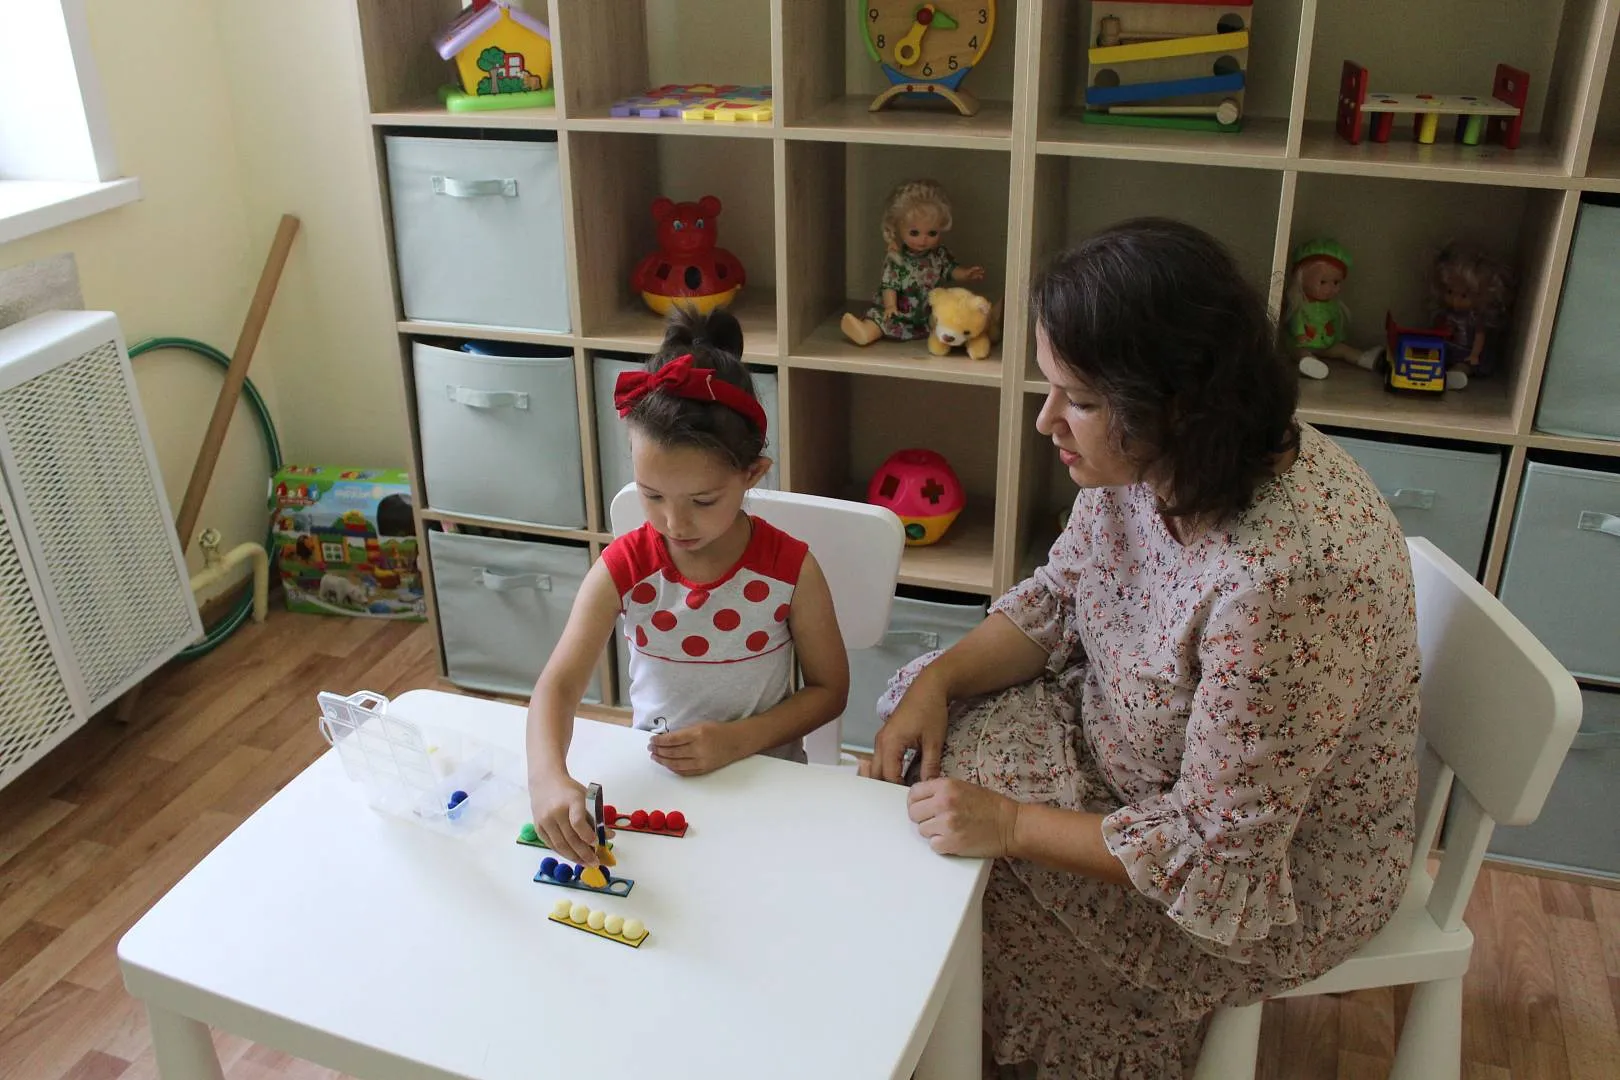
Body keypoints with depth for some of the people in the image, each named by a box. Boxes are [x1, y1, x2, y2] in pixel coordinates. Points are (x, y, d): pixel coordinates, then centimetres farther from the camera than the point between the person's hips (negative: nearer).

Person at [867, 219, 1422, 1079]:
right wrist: (937, 679, -13)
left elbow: (1214, 855, -30)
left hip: (1276, 869, -7)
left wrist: (1011, 826, -25)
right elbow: (1056, 599, 2)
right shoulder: (1149, 459, -15)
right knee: (929, 721, 1)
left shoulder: (1285, 582, -39)